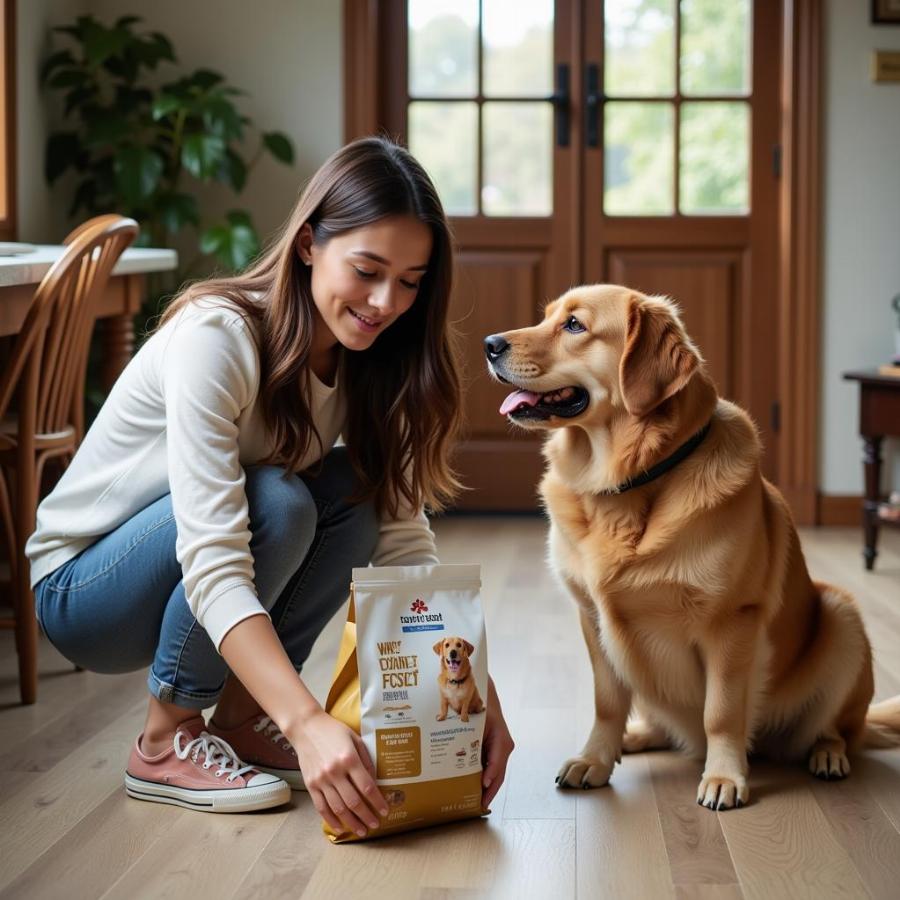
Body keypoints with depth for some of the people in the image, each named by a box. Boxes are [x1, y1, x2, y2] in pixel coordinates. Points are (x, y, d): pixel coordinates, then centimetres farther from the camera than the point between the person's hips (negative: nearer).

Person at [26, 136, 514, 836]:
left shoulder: (370, 361, -7)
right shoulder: (215, 337, -29)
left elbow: (404, 538, -11)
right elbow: (213, 564, -38)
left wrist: (477, 690, -24)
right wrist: (308, 724, -48)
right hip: (81, 590, -6)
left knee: (357, 493, -18)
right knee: (276, 502, -31)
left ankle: (242, 714, -5)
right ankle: (168, 738, -14)